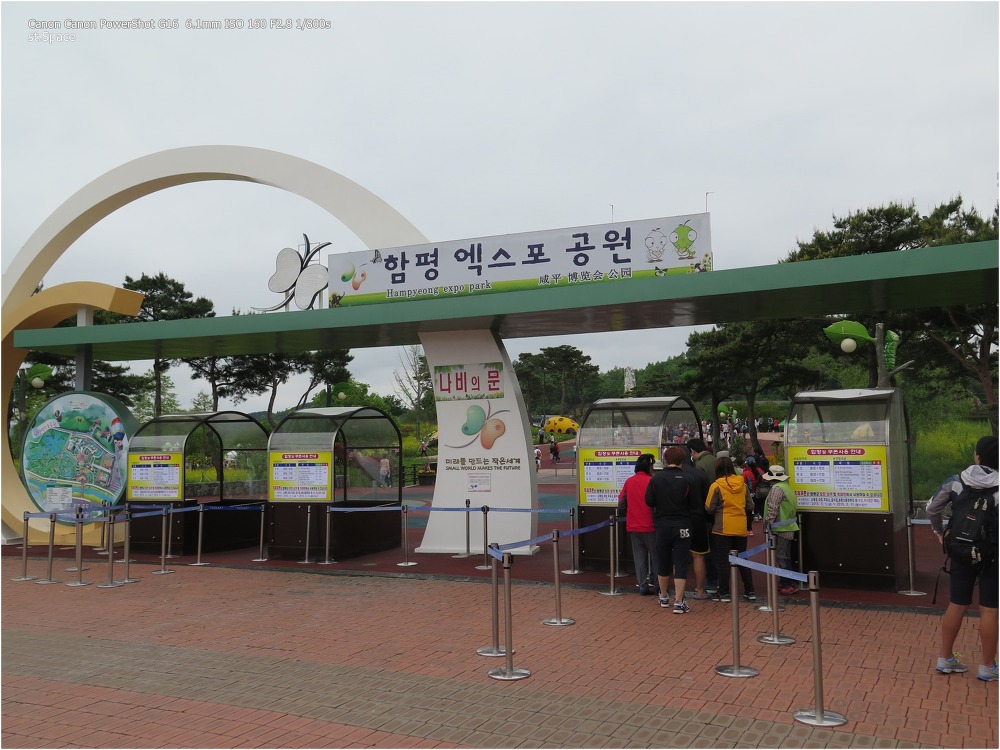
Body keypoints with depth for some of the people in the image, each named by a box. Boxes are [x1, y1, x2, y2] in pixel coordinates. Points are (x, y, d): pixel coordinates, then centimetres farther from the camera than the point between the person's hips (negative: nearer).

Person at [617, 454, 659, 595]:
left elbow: (621, 503, 8)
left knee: (639, 557, 9)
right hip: (650, 526, -4)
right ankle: (655, 583, 9)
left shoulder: (629, 482, 3)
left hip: (633, 526, 4)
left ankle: (642, 585, 9)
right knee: (655, 556, 8)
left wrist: (624, 515, 23)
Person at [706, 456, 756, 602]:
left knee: (722, 561, 4)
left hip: (722, 529, -5)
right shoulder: (743, 485, 3)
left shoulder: (716, 486, -12)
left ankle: (724, 593, 7)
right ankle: (750, 591, 16)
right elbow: (750, 506, 8)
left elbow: (709, 508, -10)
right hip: (741, 528, 5)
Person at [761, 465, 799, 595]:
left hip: (781, 529, -11)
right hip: (788, 527, 11)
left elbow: (772, 509, -22)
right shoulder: (786, 487, 16)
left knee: (782, 557, -6)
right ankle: (784, 581, 24)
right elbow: (795, 507, 22)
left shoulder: (777, 489, -17)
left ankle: (790, 585, -4)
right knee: (784, 556, 16)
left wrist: (767, 522, -14)